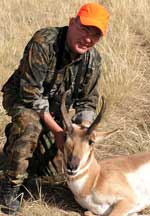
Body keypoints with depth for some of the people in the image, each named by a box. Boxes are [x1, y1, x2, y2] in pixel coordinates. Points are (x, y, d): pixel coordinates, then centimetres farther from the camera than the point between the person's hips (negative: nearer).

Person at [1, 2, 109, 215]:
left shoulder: (93, 60, -13)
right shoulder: (43, 43, -32)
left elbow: (87, 103, -3)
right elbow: (31, 95, -32)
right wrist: (57, 130, -31)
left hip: (55, 107, 6)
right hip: (21, 99, -6)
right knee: (29, 123, -40)